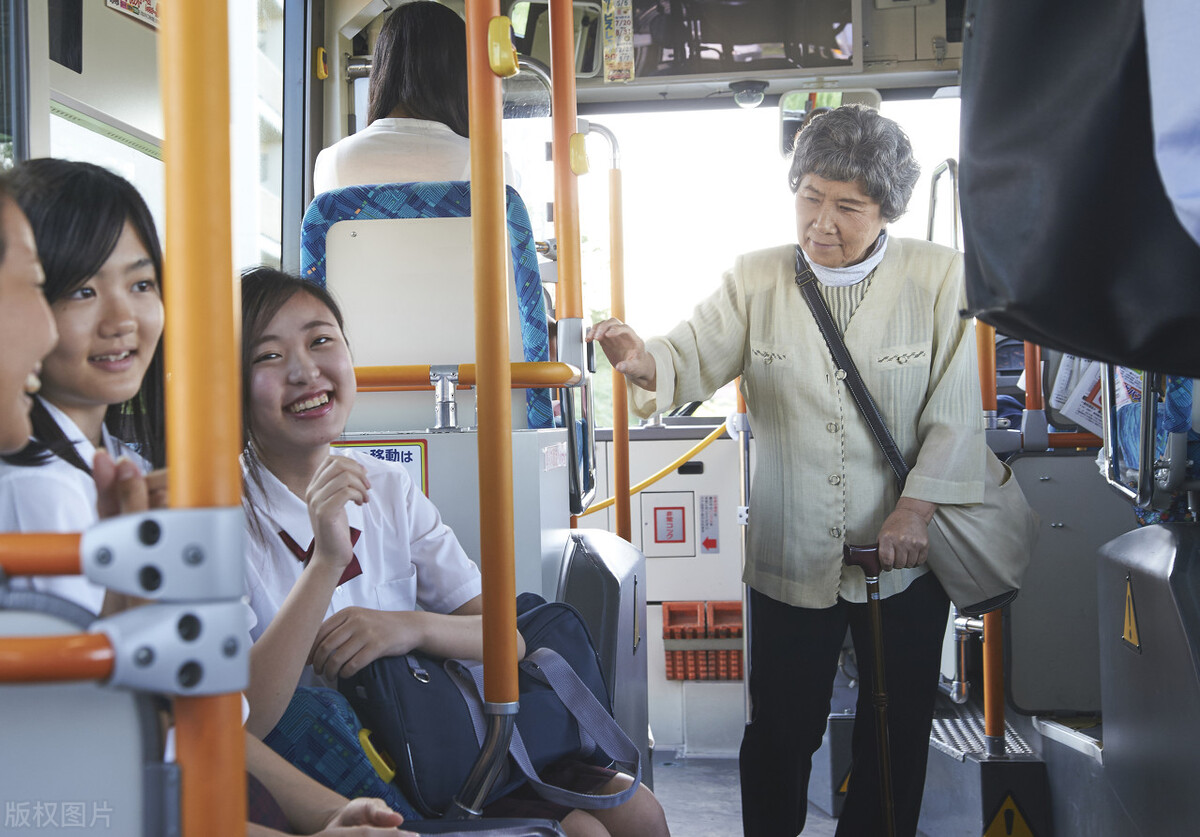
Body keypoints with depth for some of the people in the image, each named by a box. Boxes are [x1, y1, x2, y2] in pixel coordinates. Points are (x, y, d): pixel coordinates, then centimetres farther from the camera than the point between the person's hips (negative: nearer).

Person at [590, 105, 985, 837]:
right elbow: (695, 359, -11)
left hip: (906, 556, 0)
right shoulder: (757, 279, 0)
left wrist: (919, 507, -14)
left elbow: (958, 408, -7)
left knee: (896, 734, 15)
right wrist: (643, 361, -33)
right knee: (780, 734, 9)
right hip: (791, 558, 0)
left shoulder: (942, 277, -4)